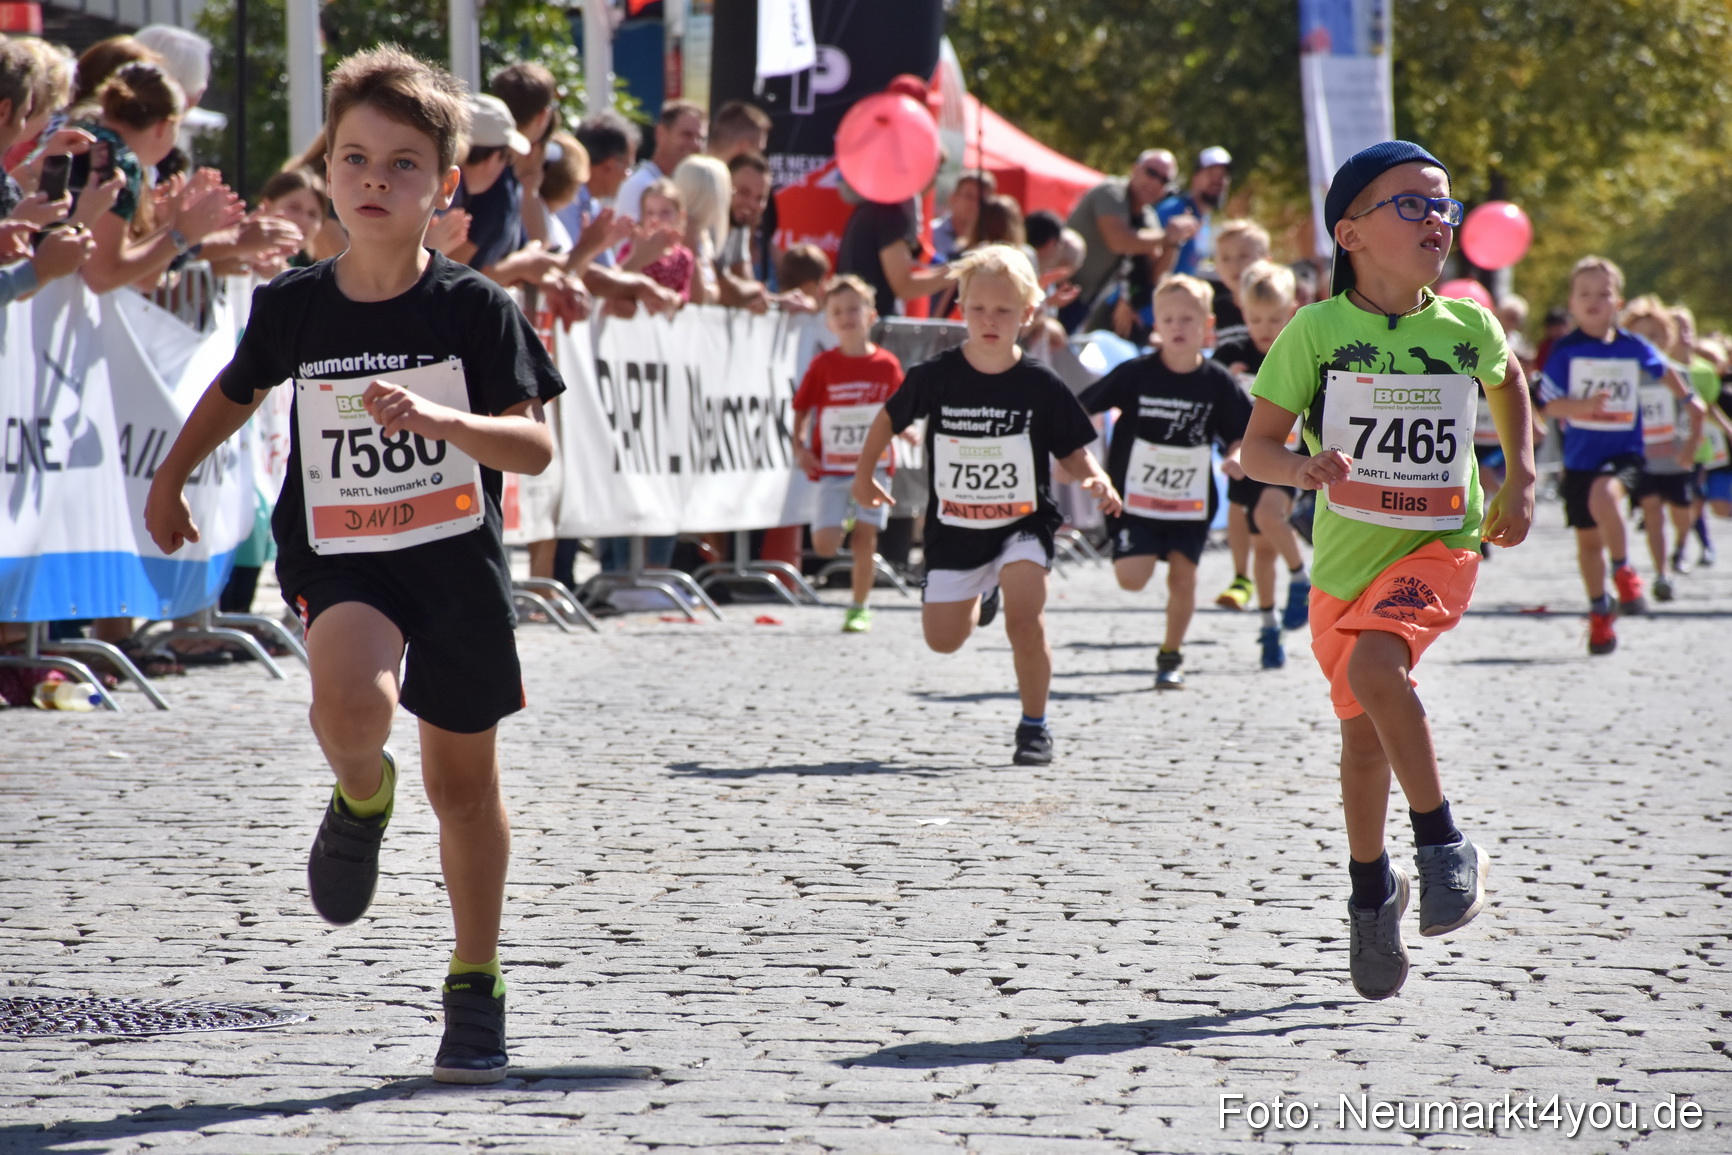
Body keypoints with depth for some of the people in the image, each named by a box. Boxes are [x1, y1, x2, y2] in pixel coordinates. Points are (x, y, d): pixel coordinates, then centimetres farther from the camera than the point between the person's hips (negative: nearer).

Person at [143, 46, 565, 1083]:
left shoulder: (477, 309, -8)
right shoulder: (292, 307, -2)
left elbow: (535, 448, -12)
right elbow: (237, 391, 19)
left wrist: (438, 417, -28)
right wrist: (170, 482, 30)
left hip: (460, 559, 0)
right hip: (339, 558, 0)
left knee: (465, 780, 10)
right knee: (351, 704, -32)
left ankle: (476, 985, 27)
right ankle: (362, 799, 5)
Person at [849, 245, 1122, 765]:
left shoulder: (1041, 386, -10)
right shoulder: (935, 376, -9)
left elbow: (1073, 450, -2)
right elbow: (889, 418, 9)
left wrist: (1097, 480, -21)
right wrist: (863, 475, 9)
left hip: (1023, 523, -2)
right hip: (954, 527, 2)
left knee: (1025, 619, -24)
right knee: (943, 640, 8)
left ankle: (1034, 724, -5)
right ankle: (980, 595, 44)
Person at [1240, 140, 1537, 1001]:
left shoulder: (1467, 326, -3)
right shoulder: (1318, 331, -10)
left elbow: (1509, 382, 21)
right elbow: (1255, 447, -9)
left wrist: (1520, 479, 12)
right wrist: (1304, 468, -30)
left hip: (1439, 545, -1)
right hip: (1347, 554, 1)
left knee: (1375, 664, -29)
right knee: (1363, 734, 11)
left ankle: (1444, 844, -16)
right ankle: (1371, 892, 35)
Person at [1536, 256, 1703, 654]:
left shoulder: (1633, 348, 0)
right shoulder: (1565, 351, -5)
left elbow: (1663, 370, 22)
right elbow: (1548, 404, -10)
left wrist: (1689, 400, 29)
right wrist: (1583, 406, -27)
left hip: (1624, 452, -1)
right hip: (1580, 456, 1)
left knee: (1604, 494, -33)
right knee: (1588, 539, 9)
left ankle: (1623, 570, -12)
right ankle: (1599, 611, 26)